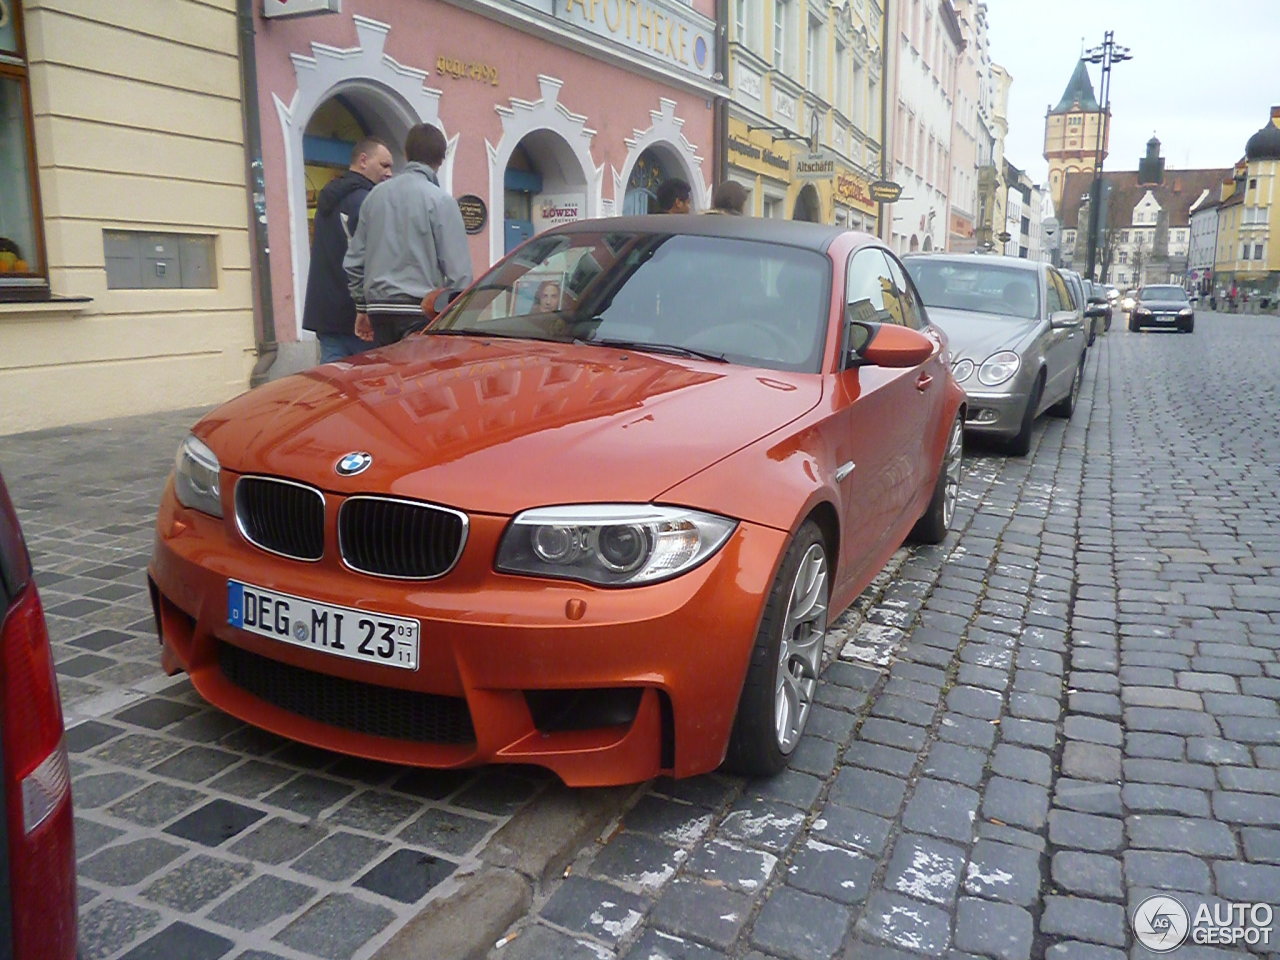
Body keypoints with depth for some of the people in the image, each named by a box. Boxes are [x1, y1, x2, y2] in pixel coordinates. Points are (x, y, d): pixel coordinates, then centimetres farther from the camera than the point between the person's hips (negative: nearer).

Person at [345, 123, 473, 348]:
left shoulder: (375, 195, 11)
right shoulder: (440, 201, -7)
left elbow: (354, 260, 15)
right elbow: (458, 270, -11)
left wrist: (362, 308, 23)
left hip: (379, 310, 6)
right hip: (420, 311, -6)